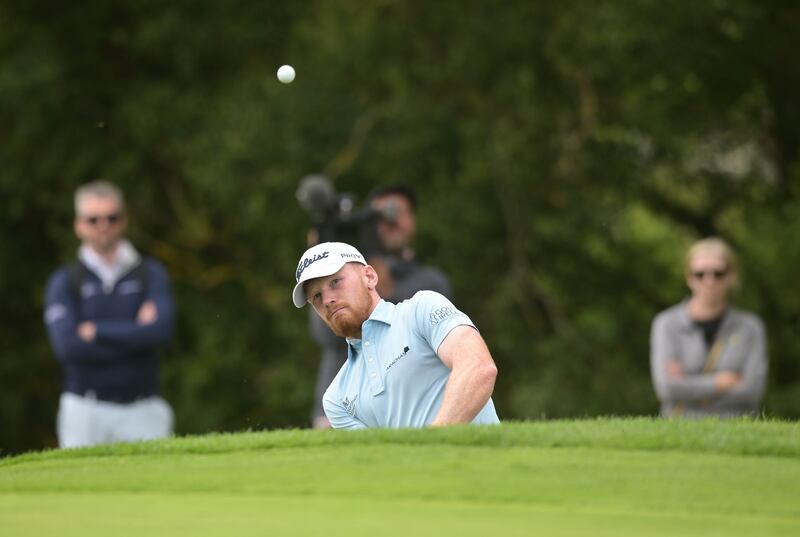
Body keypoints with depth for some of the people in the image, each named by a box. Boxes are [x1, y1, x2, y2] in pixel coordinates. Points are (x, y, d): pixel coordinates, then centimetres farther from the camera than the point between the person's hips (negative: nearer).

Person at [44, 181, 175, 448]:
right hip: (85, 412, -1)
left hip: (142, 411, 1)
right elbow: (66, 346, -9)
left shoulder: (150, 273, 9)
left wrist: (96, 331, -5)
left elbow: (161, 330, -7)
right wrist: (136, 331, -5)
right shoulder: (64, 281, 6)